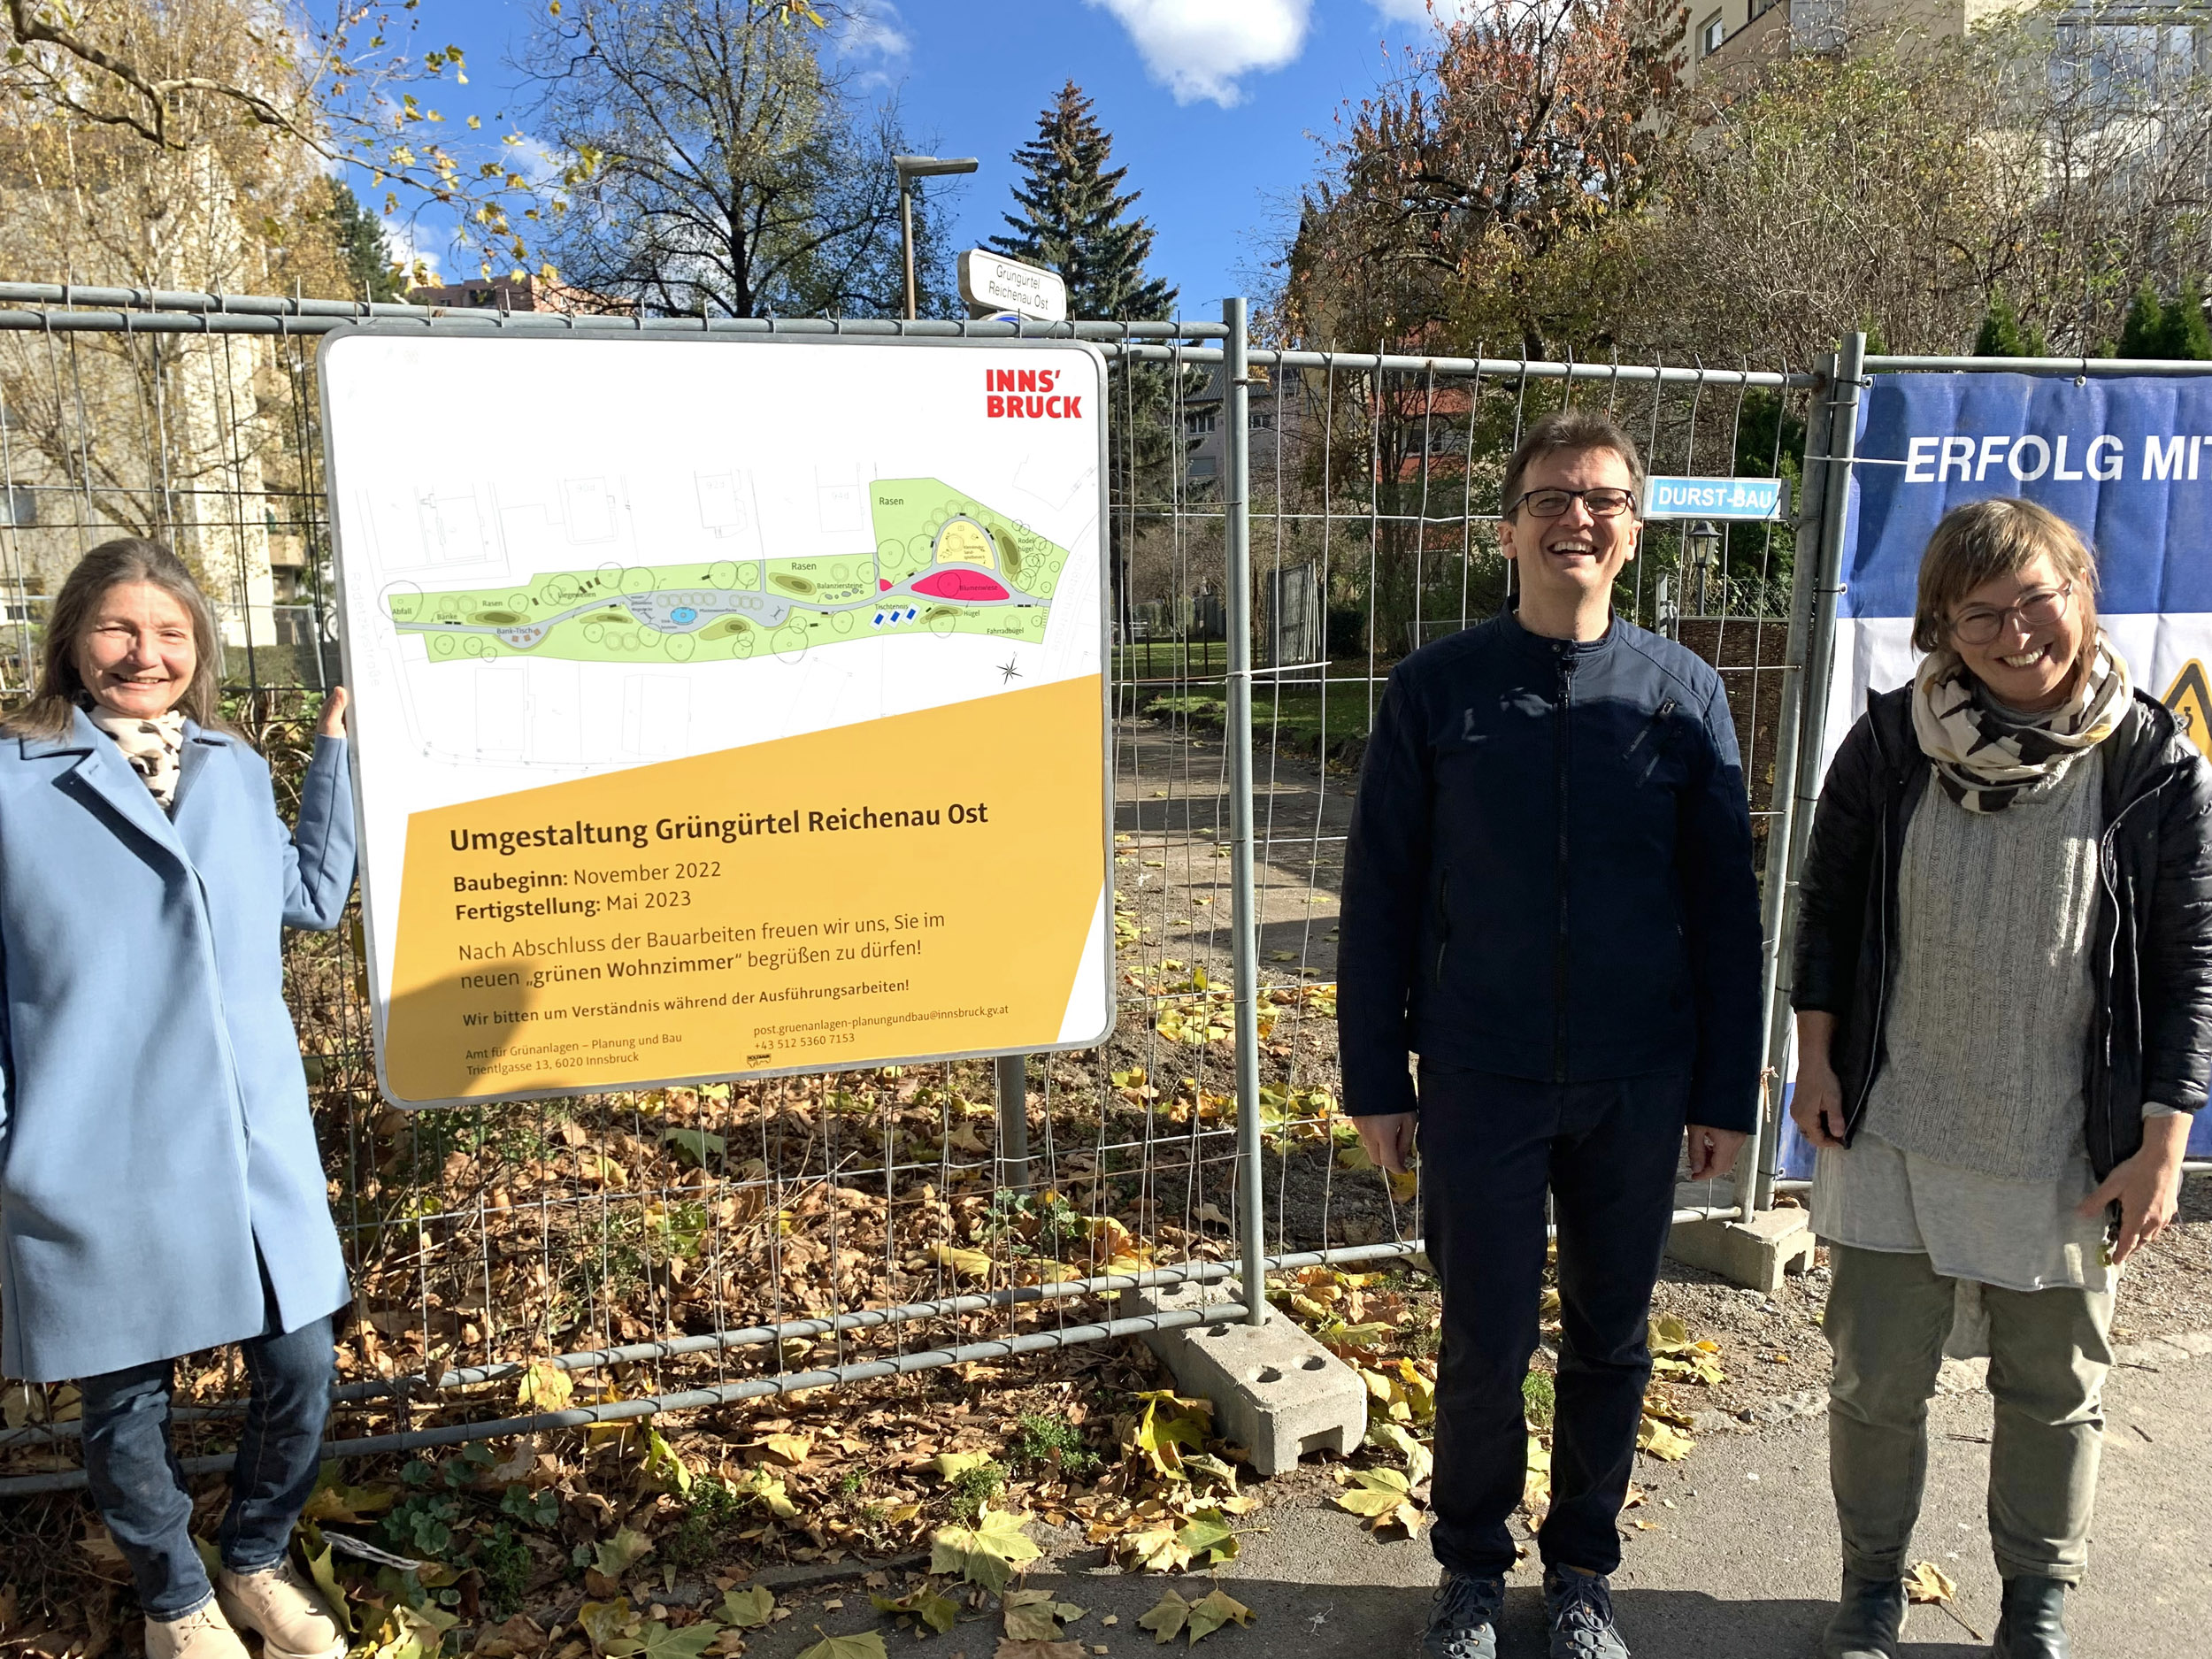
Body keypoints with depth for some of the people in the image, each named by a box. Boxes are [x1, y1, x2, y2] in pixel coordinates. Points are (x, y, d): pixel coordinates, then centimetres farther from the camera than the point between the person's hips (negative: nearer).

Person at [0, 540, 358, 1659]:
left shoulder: (235, 770, 8)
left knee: (299, 1369, 10)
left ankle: (255, 1562, 38)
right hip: (99, 1161, -3)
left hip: (257, 1147, 4)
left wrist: (337, 744, 13)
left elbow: (314, 897, 16)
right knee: (128, 1399, 12)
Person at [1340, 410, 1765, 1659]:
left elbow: (1725, 909, 3)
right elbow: (1380, 899, -1)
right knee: (1489, 1343, 8)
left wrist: (1727, 1092, 2)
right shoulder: (1438, 690, -3)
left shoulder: (1685, 693, 0)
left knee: (1612, 1339, 15)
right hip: (1480, 1083, -1)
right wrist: (1375, 1082, -2)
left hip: (1638, 1089, 2)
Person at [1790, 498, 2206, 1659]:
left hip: (2067, 1148, 0)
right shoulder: (1890, 744, -5)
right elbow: (1828, 908, 4)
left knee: (2055, 1388, 17)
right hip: (1893, 1131, 1)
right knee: (1875, 1376, 10)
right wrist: (1818, 1063, 2)